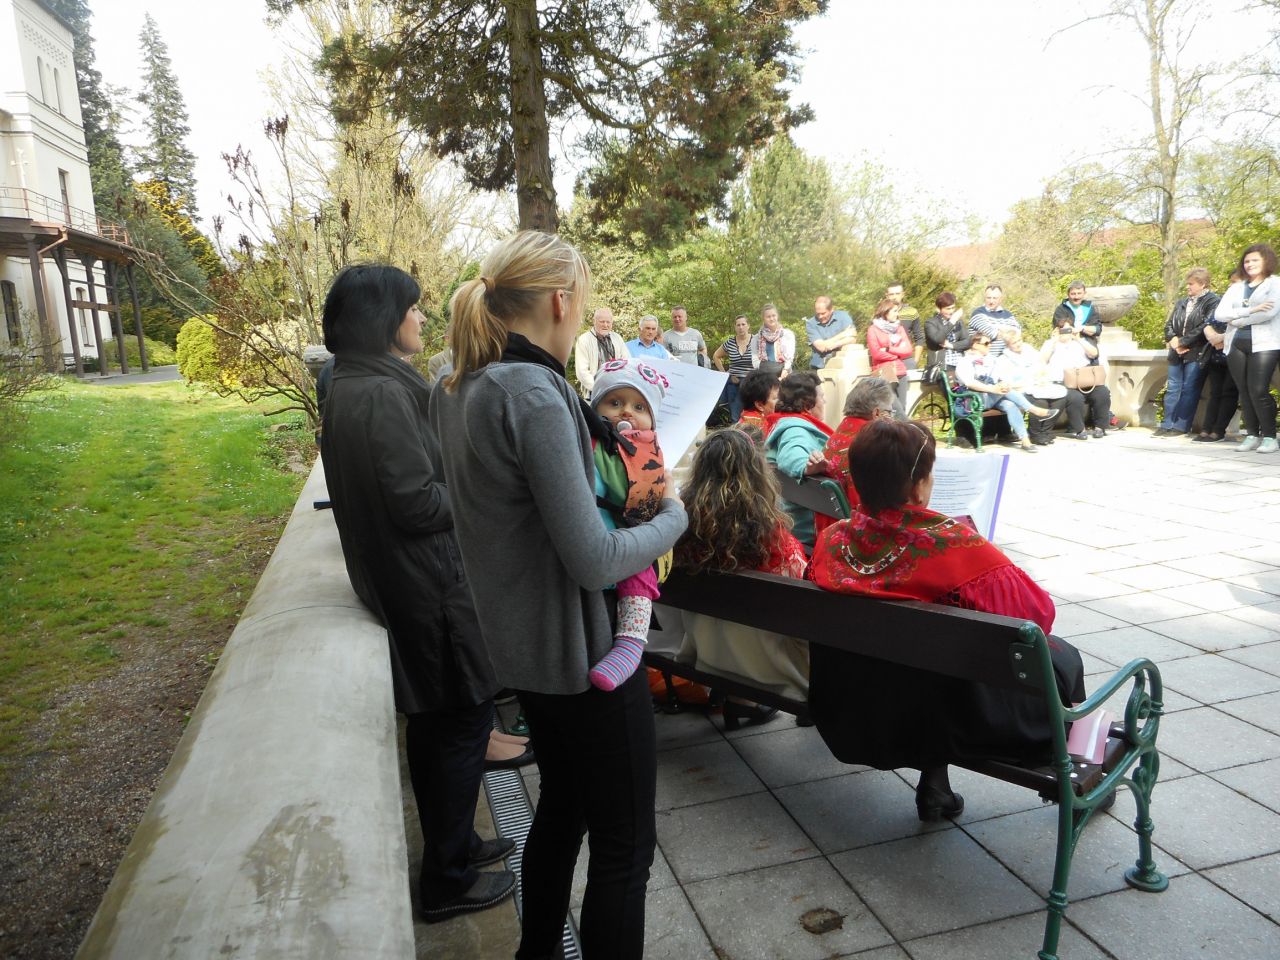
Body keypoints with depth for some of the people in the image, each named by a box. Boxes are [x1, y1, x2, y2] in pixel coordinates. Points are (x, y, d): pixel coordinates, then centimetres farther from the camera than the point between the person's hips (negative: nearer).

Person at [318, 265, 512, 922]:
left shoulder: (352, 387, 10)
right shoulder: (382, 393, -22)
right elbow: (417, 503, -24)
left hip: (404, 581, 10)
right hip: (431, 586, -10)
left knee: (435, 722, 21)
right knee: (464, 721, 4)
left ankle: (452, 843, 38)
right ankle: (447, 881, 20)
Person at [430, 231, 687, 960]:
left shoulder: (458, 391, 3)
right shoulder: (533, 392, -25)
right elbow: (593, 561, -26)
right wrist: (672, 519, -10)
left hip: (519, 642, 10)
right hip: (582, 650, -9)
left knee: (563, 800, 27)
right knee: (624, 845, 8)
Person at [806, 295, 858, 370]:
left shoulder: (843, 316, 2)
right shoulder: (810, 323, -1)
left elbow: (853, 339, -9)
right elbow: (821, 346, -11)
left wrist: (832, 345, -18)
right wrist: (843, 334, -6)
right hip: (819, 368, 0)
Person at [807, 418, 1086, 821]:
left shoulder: (832, 539, -13)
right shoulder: (956, 543, -27)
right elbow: (1039, 612, -18)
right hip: (946, 720, -5)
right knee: (1062, 657, 19)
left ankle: (934, 785, 34)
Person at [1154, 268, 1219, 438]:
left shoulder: (1212, 301, -4)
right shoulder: (1182, 303, 17)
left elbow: (1205, 327, -15)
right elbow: (1169, 325, 12)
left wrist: (1182, 341, -14)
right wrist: (1173, 341, -7)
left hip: (1196, 354, -7)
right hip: (1177, 353, 7)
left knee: (1189, 390, -4)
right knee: (1172, 389, 6)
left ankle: (1180, 427, -2)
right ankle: (1168, 424, 10)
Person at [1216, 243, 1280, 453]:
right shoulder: (1236, 288, 18)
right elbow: (1220, 313, 3)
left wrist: (1237, 319, -4)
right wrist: (1250, 310, -10)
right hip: (1236, 345, 5)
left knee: (1258, 390, -13)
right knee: (1244, 391, 3)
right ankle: (1252, 435, 9)